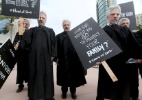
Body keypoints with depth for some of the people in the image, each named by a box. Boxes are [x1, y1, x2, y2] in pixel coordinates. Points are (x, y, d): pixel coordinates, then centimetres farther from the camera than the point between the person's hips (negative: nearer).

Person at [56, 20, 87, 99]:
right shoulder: (59, 36, 10)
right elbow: (57, 48, 3)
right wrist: (57, 58, -7)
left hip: (74, 59, 0)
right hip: (63, 60, 0)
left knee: (73, 76, 8)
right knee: (64, 76, 8)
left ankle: (73, 92, 24)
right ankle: (64, 92, 24)